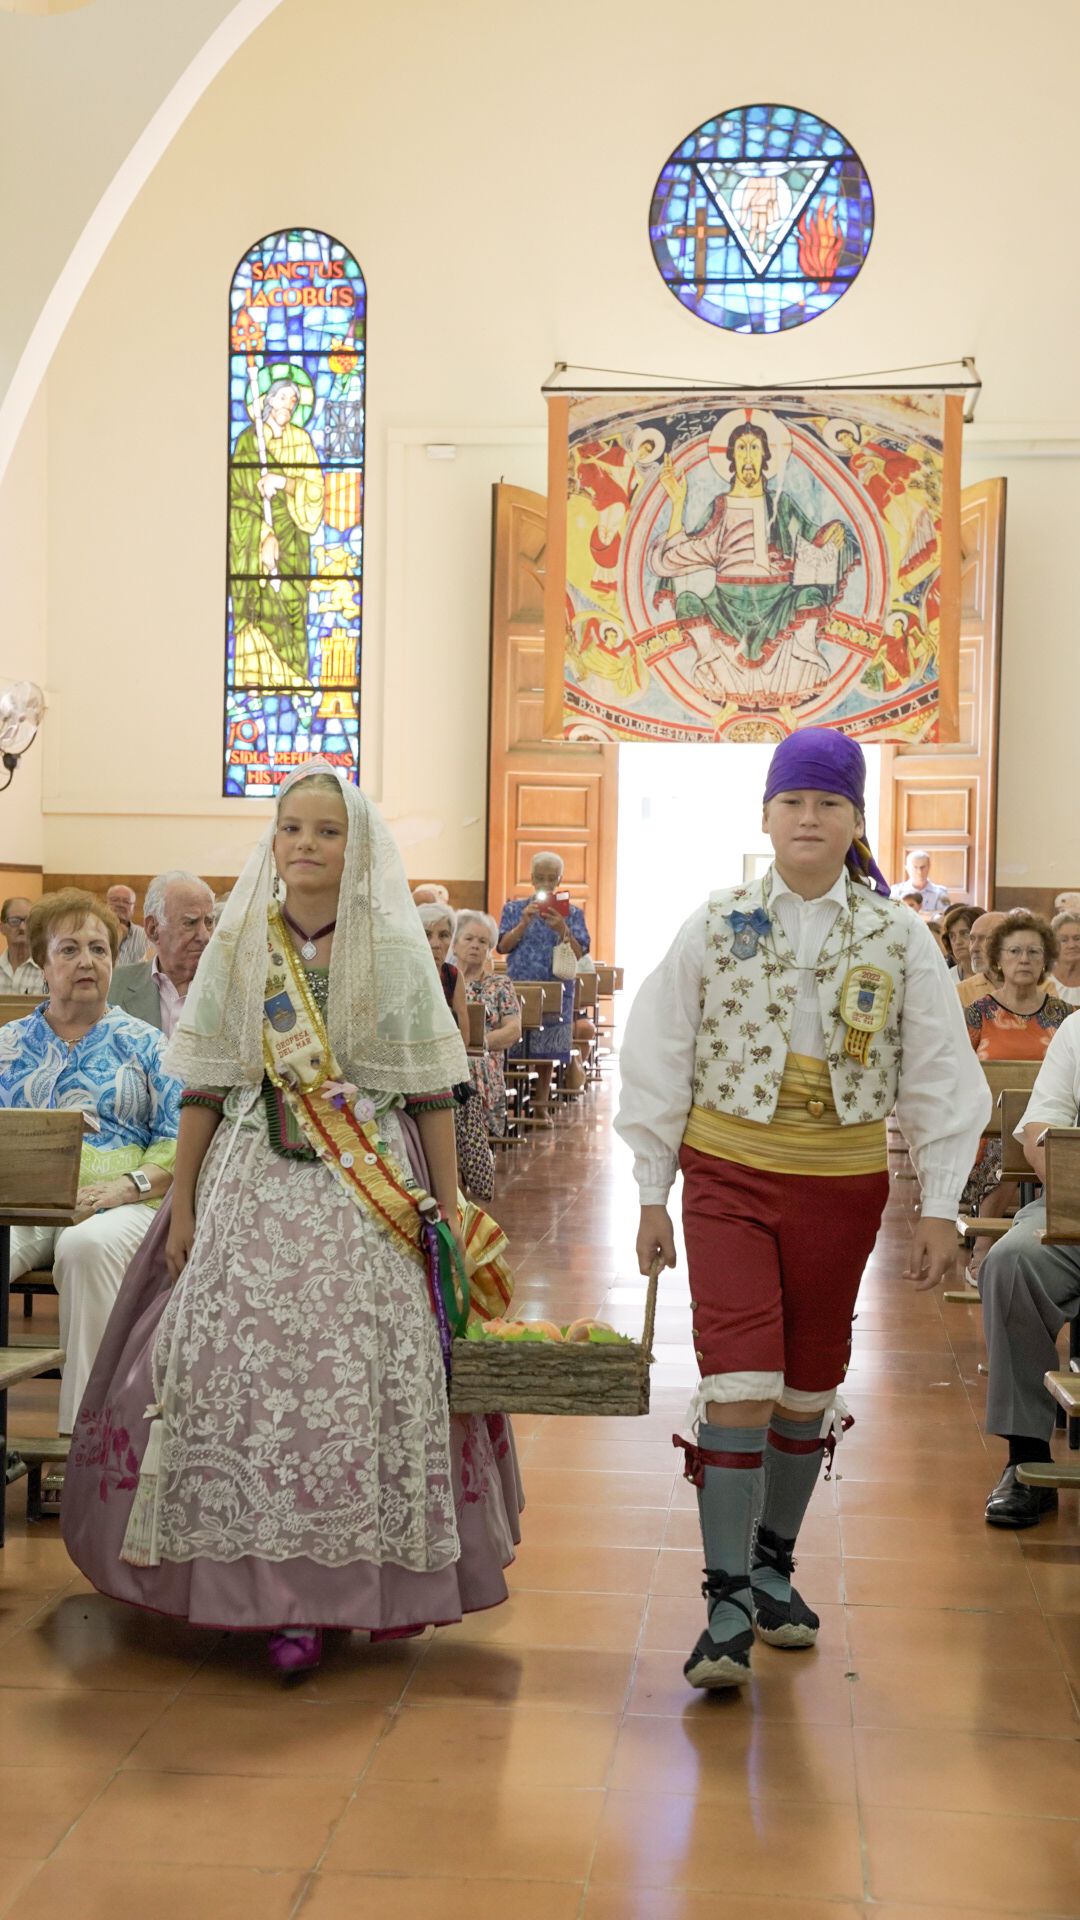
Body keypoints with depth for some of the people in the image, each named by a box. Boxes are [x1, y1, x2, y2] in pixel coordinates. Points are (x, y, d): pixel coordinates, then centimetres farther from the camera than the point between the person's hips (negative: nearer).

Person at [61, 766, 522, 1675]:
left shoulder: (396, 951, 3)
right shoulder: (238, 948, 7)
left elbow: (431, 1091, 2)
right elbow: (203, 1089, 8)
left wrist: (449, 1209, -2)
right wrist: (183, 1209, 5)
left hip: (374, 1194, -1)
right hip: (257, 1186, 1)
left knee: (371, 1378, -3)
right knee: (254, 1375, -6)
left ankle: (382, 1579, 14)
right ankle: (287, 1595, 3)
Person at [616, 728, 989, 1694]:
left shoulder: (898, 937, -1)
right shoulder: (715, 926, -2)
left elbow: (938, 1075, 1)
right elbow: (659, 1061, 2)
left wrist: (939, 1205, -3)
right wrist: (652, 1194, 1)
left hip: (842, 1185, 2)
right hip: (729, 1176, -1)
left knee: (809, 1384, 12)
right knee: (739, 1381, -11)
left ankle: (773, 1564, 31)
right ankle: (728, 1601, -4)